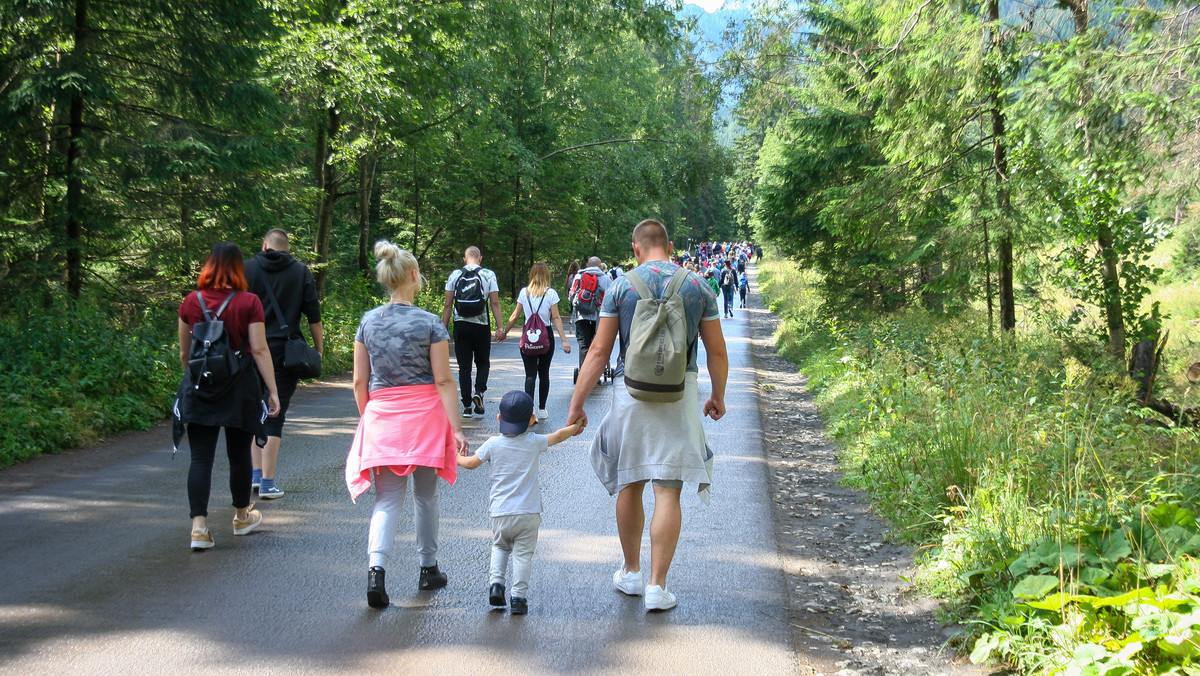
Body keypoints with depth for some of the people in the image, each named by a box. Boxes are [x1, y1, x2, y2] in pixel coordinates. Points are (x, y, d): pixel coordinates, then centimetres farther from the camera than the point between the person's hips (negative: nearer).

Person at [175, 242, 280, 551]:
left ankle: (199, 526, -12)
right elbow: (259, 350, -10)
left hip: (199, 386, 1)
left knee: (200, 458, 0)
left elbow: (184, 353, 10)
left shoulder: (191, 302, 1)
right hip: (239, 387, -1)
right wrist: (273, 391, -7)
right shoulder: (249, 303, -7)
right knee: (239, 454, 14)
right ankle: (242, 517, 32)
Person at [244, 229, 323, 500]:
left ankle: (256, 473, 16)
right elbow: (313, 314, 1)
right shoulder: (301, 272, 3)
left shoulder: (246, 269, 3)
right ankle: (267, 483, 0)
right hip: (285, 352, -1)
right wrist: (319, 348, 8)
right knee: (275, 416, 1)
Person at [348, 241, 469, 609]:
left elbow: (360, 381, 4)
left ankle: (376, 568, -18)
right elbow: (443, 380, -10)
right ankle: (428, 569, 26)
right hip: (425, 413, -2)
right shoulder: (430, 323, -8)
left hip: (381, 414, 2)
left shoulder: (368, 322, 2)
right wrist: (457, 427, -7)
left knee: (387, 499, 3)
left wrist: (367, 418, 18)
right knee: (425, 496, 14)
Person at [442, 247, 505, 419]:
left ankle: (467, 407, 6)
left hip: (460, 326, 1)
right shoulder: (488, 275, -1)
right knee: (483, 363, 16)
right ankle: (479, 392, -9)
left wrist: (444, 328, 7)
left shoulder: (455, 275, 3)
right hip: (481, 326, -1)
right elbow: (495, 303, -5)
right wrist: (499, 328, -4)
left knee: (464, 366, 6)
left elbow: (448, 305, 2)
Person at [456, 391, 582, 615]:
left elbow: (471, 463, 5)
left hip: (500, 513, 1)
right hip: (529, 512, -1)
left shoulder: (493, 444, -3)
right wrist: (575, 426, 34)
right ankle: (519, 596, -2)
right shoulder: (534, 442, -2)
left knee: (499, 546, 23)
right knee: (523, 553, 3)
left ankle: (496, 582, 7)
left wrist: (457, 457, 28)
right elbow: (558, 436, 14)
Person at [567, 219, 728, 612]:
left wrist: (576, 405, 3)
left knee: (630, 485, 16)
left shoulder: (621, 287, -1)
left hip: (632, 391, 0)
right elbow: (717, 352, 7)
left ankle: (631, 573, 29)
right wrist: (718, 396, 22)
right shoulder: (698, 287, 2)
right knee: (668, 491, 1)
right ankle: (657, 585, 0)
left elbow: (598, 351, -2)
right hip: (680, 392, 0)